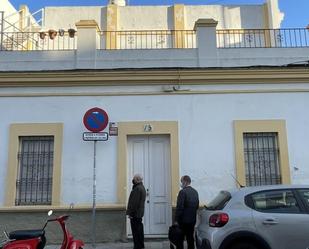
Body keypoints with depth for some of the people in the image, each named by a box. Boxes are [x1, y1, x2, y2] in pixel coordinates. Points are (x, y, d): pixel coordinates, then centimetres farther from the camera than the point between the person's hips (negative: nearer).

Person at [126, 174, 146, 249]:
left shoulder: (137, 189, -20)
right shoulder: (142, 187, 14)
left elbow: (134, 202, -23)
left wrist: (130, 213, -19)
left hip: (135, 213, -11)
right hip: (139, 213, 11)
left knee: (136, 231, -4)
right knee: (139, 230, 17)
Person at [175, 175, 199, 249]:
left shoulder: (183, 192, -15)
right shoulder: (195, 192, 9)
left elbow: (179, 207, -18)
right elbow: (197, 206, 14)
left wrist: (176, 220, -13)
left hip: (183, 219, -7)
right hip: (192, 219, 7)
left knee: (180, 239, 0)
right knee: (190, 238, 13)